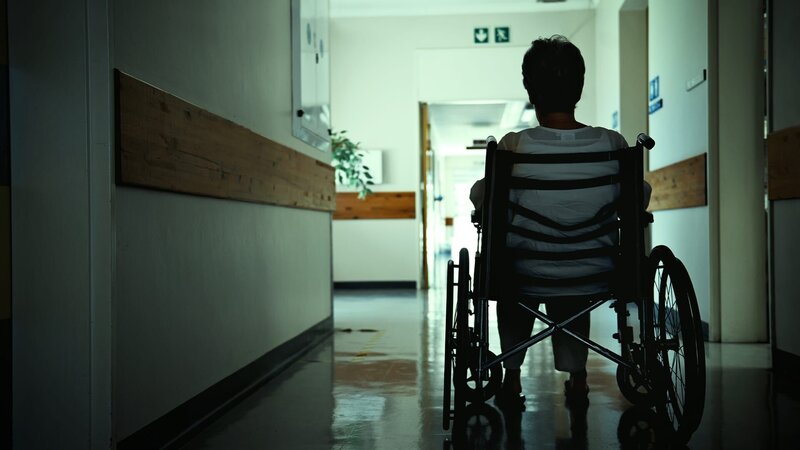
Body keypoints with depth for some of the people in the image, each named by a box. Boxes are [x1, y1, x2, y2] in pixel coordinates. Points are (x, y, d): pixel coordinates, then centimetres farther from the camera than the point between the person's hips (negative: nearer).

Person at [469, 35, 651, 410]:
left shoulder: (513, 147, -17)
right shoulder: (612, 144, -11)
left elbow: (481, 201, -3)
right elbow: (639, 199, 5)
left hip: (527, 282, -1)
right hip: (595, 282, 2)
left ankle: (512, 378, 35)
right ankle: (576, 376, 35)